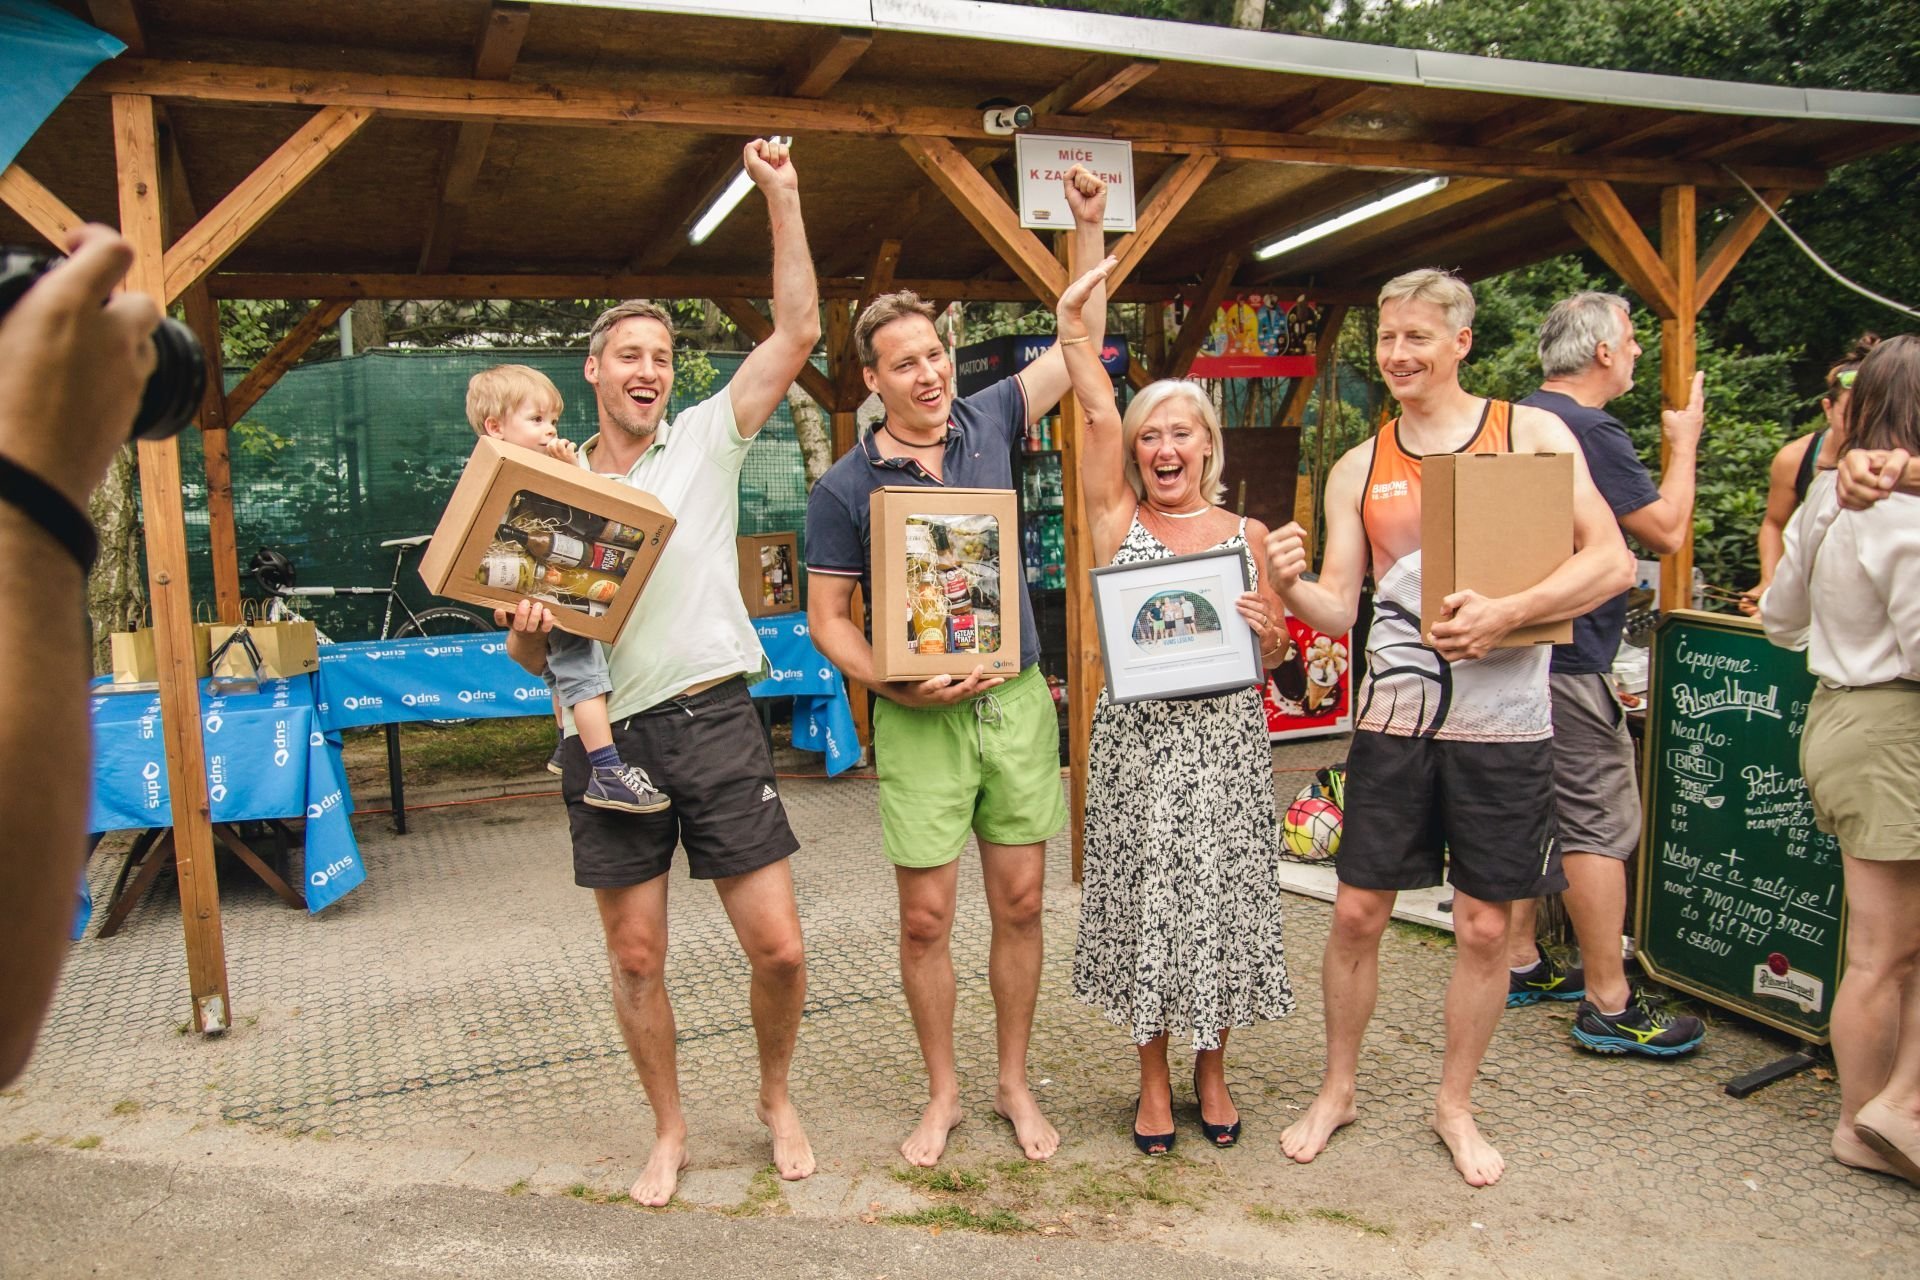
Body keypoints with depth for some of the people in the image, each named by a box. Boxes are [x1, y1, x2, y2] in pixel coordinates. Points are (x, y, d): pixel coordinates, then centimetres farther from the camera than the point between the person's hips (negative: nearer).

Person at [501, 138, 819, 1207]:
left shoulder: (706, 442, 5)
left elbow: (798, 331, -4)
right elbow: (530, 653, 13)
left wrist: (783, 197, -7)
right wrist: (530, 632, -11)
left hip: (713, 723, -2)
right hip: (608, 738, 2)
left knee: (779, 947, -1)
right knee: (636, 959, 10)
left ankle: (777, 1098, 27)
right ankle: (671, 1132, 31)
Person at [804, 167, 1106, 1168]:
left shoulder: (988, 423, 5)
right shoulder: (845, 488, -2)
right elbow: (826, 617, -2)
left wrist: (1088, 226, 3)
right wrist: (896, 686, -16)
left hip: (1017, 700, 2)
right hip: (918, 717, -2)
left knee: (1020, 904, 9)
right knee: (925, 917, 5)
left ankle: (1014, 1084, 26)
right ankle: (942, 1094, 24)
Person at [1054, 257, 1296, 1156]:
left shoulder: (1248, 534, 8)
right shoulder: (1117, 522, 4)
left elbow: (1274, 659, 11)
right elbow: (1098, 416, -8)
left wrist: (1266, 632, -11)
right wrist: (1074, 325, -12)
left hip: (1226, 739, 1)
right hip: (1137, 739, -1)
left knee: (1221, 897, 7)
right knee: (1145, 901, 5)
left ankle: (1211, 1069, 28)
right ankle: (1154, 1077, 23)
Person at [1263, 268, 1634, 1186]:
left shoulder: (1532, 434, 1)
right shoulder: (1357, 471, 8)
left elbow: (1612, 562, -6)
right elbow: (1338, 610, 3)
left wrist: (1506, 612, -19)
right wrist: (1289, 588, -19)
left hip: (1503, 722, -1)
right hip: (1394, 714, 2)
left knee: (1484, 927, 8)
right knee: (1356, 913, 6)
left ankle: (1455, 1106, 28)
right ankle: (1337, 1090, 26)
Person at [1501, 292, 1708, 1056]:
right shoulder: (1591, 430, -16)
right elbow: (1667, 533, -10)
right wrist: (1684, 443, 3)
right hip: (1568, 660, -10)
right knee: (1601, 825, -3)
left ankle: (1519, 965, 26)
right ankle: (1608, 1005, 4)